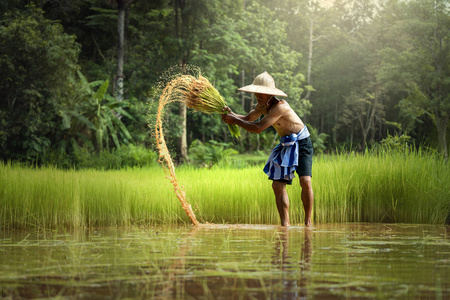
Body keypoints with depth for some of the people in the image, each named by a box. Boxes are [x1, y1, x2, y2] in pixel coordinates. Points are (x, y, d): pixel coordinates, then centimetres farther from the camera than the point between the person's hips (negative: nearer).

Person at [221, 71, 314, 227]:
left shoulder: (280, 106, -27)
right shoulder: (262, 106, 0)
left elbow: (258, 128, -30)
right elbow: (248, 119, 18)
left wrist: (234, 120, -22)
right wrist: (232, 114, -3)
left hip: (301, 142, -8)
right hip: (285, 145, 8)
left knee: (305, 181, -21)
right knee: (277, 185, -3)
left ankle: (308, 222, -9)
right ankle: (285, 224, -1)